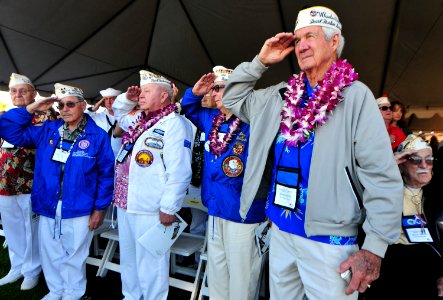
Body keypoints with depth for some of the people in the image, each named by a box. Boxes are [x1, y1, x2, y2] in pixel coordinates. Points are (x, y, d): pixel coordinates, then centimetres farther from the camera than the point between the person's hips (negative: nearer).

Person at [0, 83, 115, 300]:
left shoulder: (97, 136, -9)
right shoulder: (47, 130, 4)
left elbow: (106, 174, -9)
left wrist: (100, 208, -10)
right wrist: (31, 109, -6)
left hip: (79, 210, -4)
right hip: (48, 208, 4)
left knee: (74, 256, 13)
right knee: (50, 254, 19)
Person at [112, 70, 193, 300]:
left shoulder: (174, 124, -16)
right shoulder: (138, 119, 12)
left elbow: (179, 172, -22)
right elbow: (118, 112, 35)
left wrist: (168, 208, -21)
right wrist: (127, 98, 13)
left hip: (150, 210, -9)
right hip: (125, 204, 9)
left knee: (150, 263, 6)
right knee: (128, 258, 24)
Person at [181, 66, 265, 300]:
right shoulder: (211, 118, 8)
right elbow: (188, 108, 24)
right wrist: (195, 92, 7)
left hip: (242, 210, -7)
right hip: (215, 207, 8)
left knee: (240, 271, 9)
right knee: (216, 266, 23)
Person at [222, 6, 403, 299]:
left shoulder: (355, 95, -11)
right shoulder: (283, 94, 5)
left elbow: (382, 177, -13)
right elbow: (234, 98, 16)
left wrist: (375, 247, -16)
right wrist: (260, 62, 2)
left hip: (328, 239, -5)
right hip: (281, 229, 5)